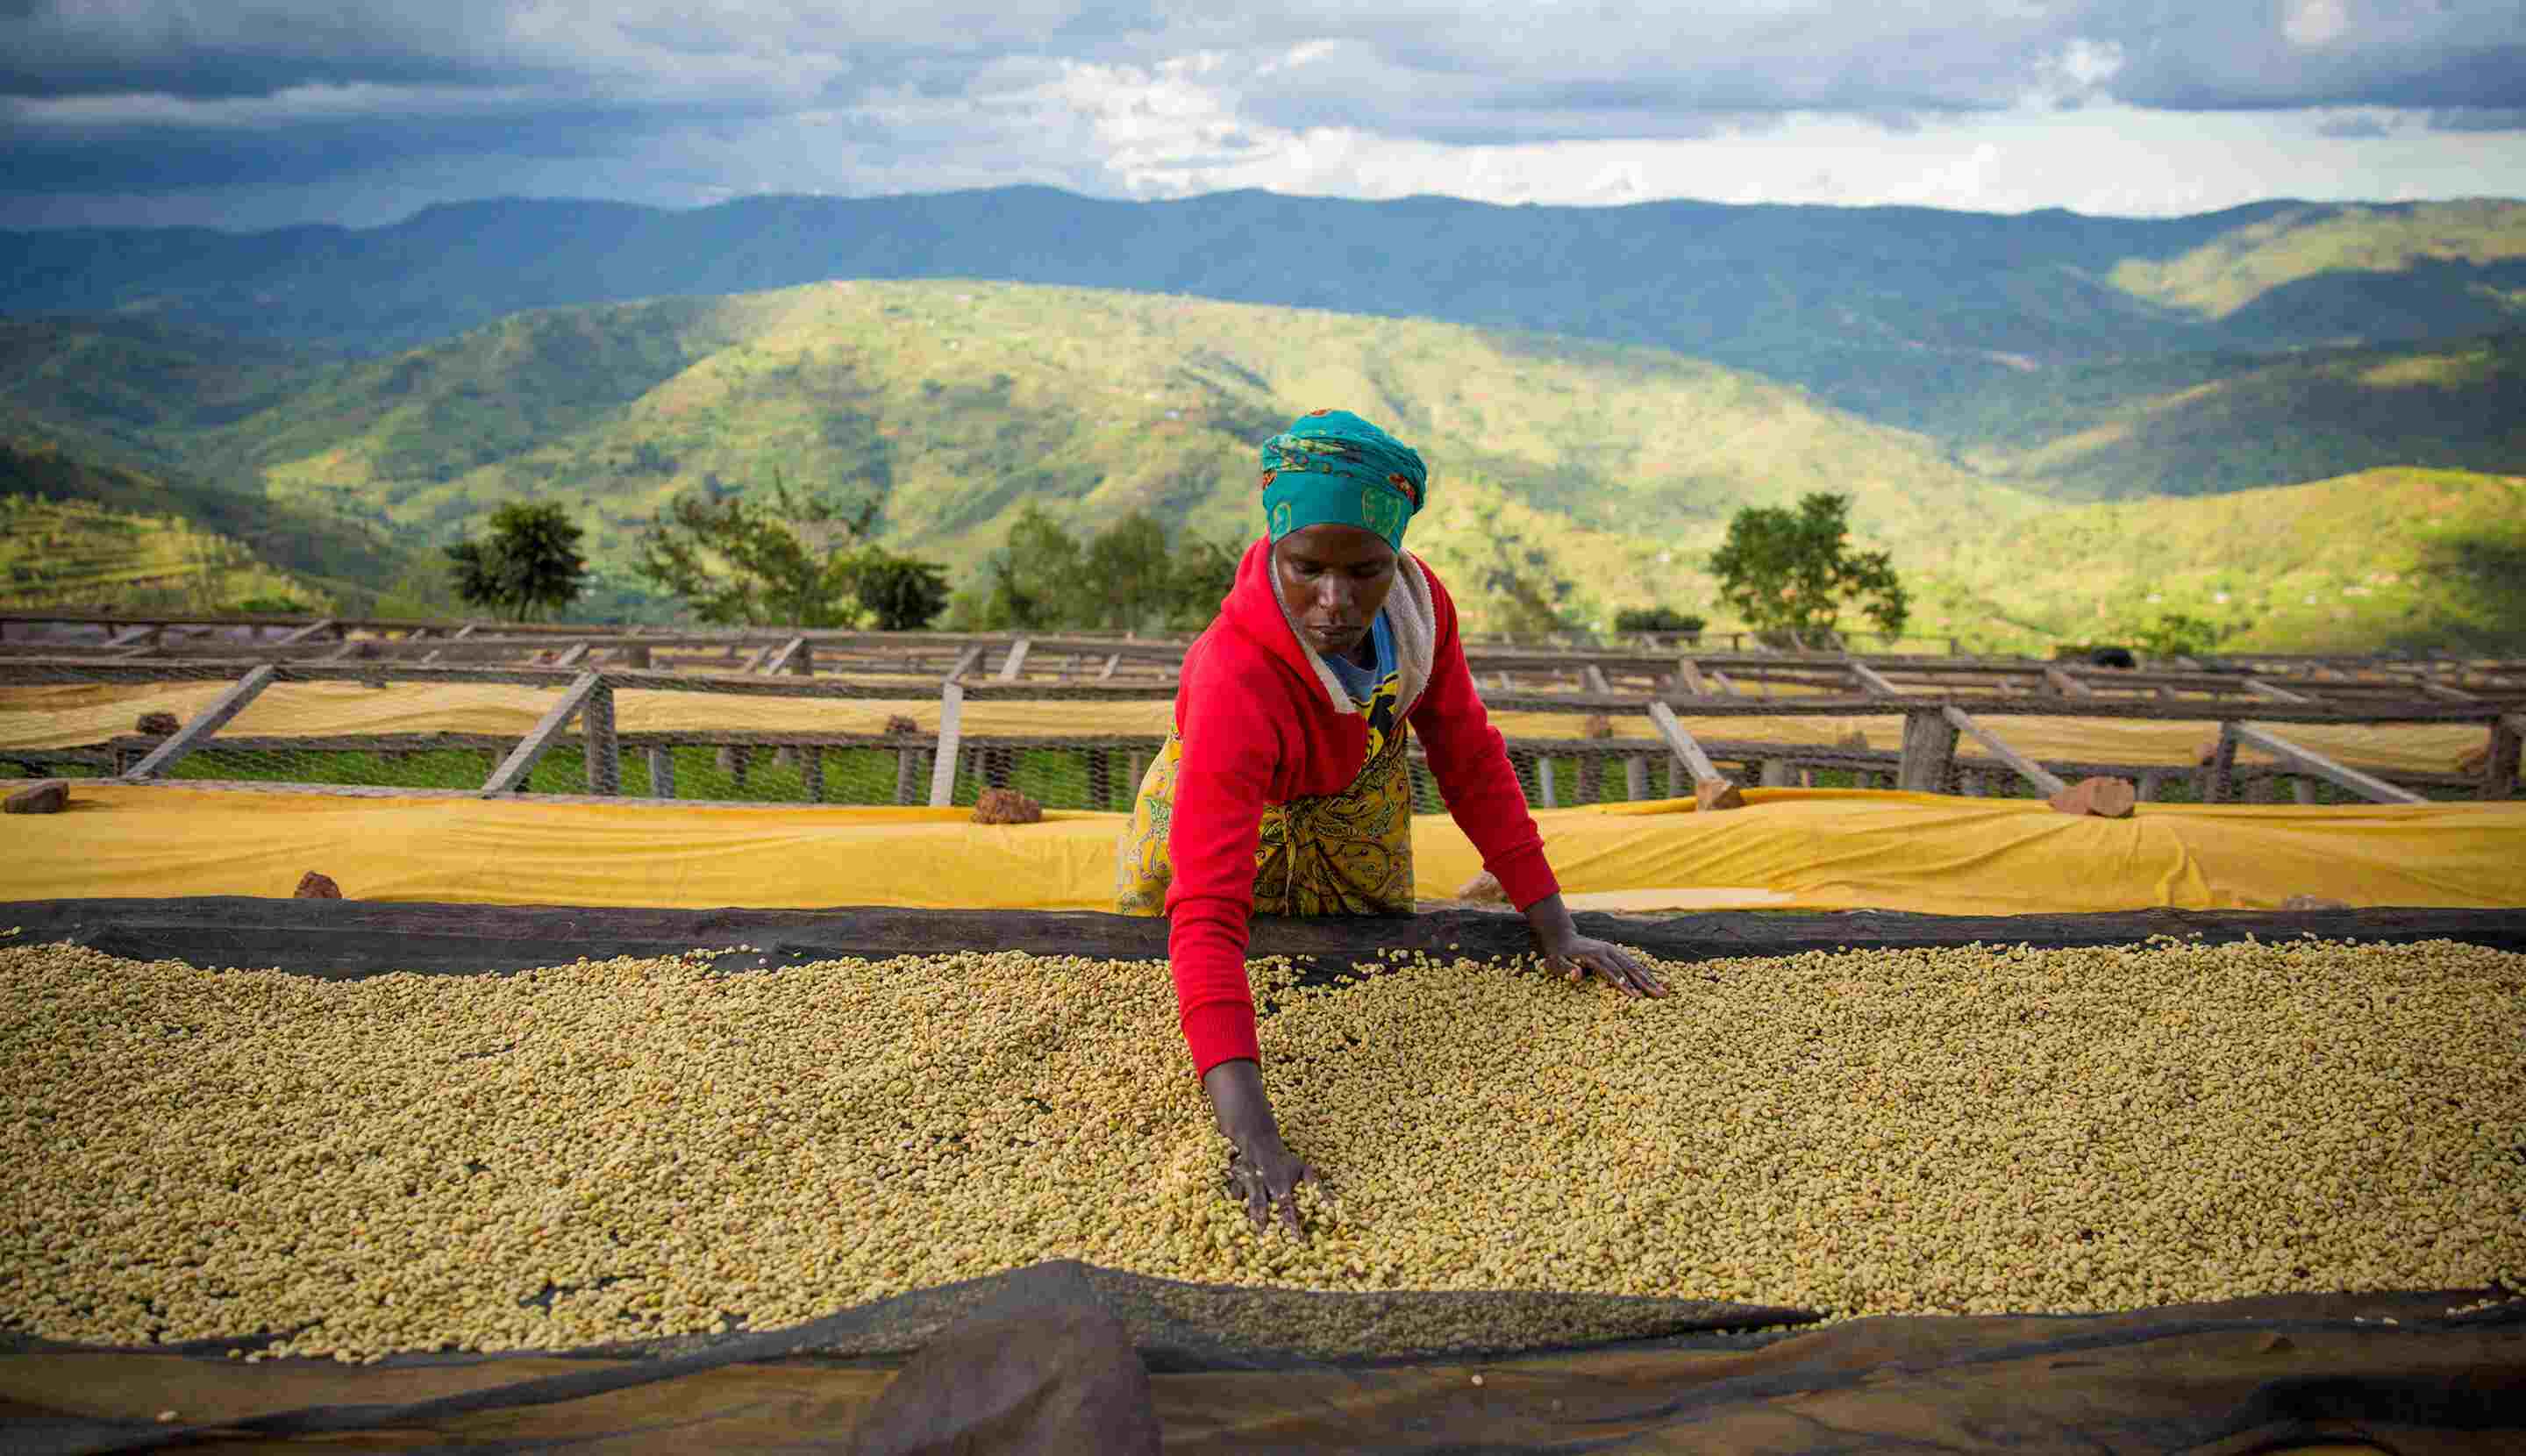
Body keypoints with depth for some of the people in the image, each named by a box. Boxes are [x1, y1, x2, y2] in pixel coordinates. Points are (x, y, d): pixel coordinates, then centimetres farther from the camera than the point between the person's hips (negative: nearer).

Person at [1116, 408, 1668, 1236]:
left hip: (1357, 814, 4)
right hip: (1226, 830, -4)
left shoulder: (1417, 601, -27)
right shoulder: (1237, 681, -44)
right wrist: (1251, 1137, -59)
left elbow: (1468, 756, -13)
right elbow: (1206, 915, -50)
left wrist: (1554, 929, -15)